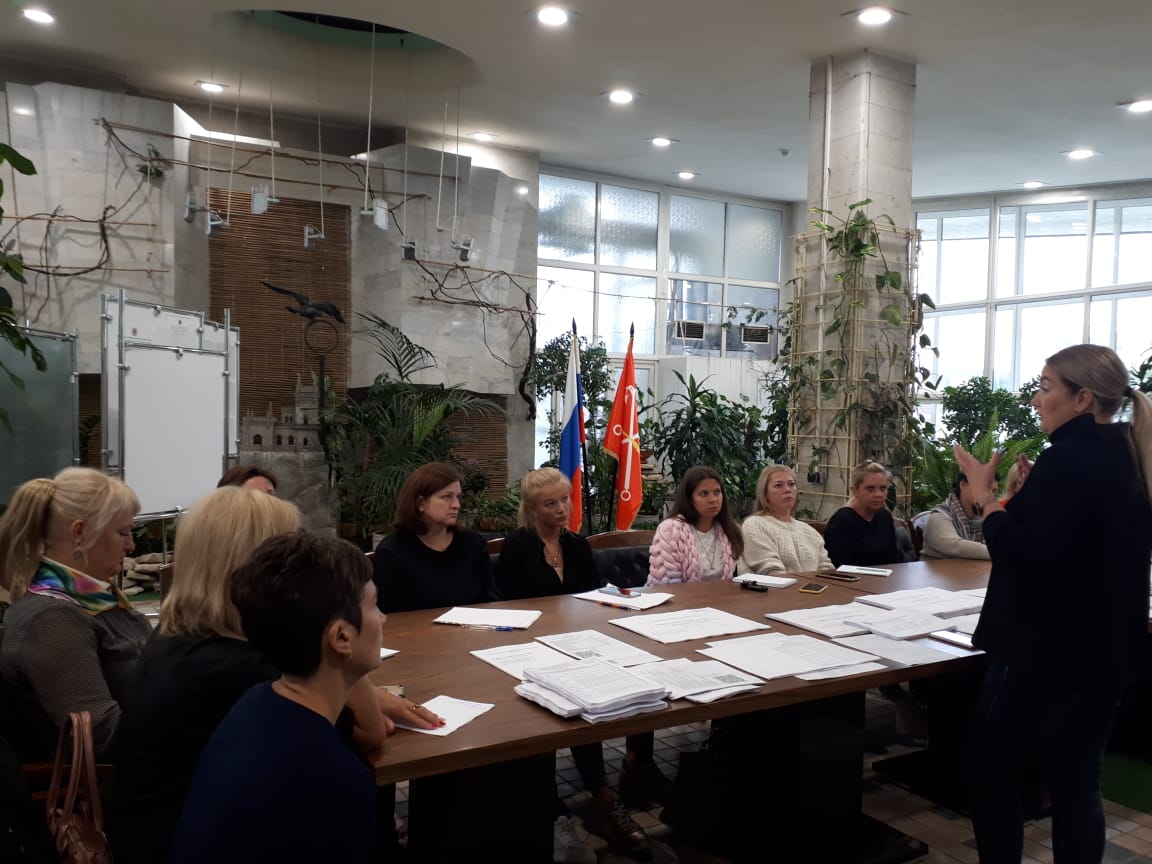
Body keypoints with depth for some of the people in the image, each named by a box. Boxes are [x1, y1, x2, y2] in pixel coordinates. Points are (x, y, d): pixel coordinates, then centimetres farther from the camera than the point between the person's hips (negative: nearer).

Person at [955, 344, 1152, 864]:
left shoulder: (1068, 457, -20)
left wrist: (985, 495, -16)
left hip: (1047, 652, -9)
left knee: (991, 772, 7)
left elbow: (1024, 558, -27)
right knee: (1077, 782, 15)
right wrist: (1030, 494, 14)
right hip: (1108, 652, 9)